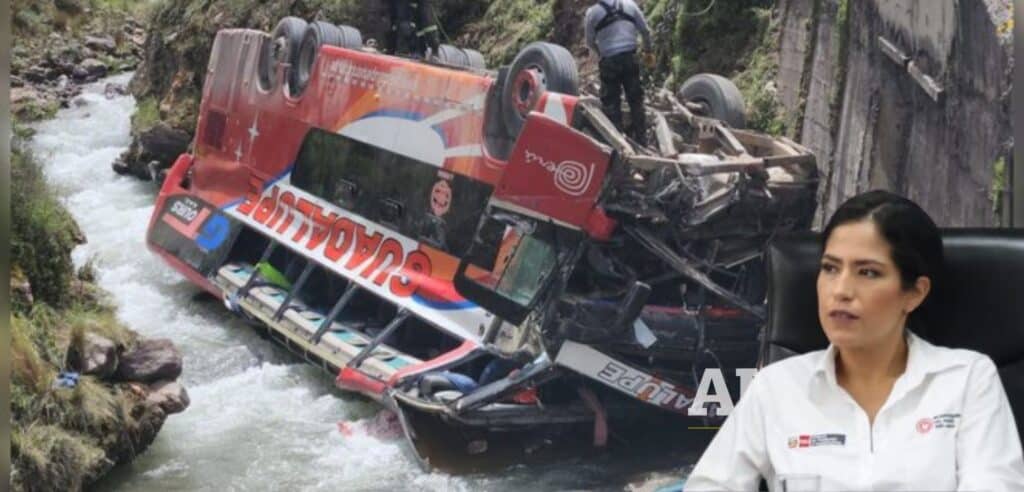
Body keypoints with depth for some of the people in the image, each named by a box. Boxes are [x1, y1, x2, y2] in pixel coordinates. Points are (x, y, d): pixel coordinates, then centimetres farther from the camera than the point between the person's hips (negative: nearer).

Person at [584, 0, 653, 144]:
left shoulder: (592, 12, -1)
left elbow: (590, 42, 8)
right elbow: (645, 30, 11)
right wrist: (648, 51, 26)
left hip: (609, 61, -2)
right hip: (629, 58, 2)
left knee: (611, 102, 5)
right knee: (635, 99, 12)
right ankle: (639, 138, 15)